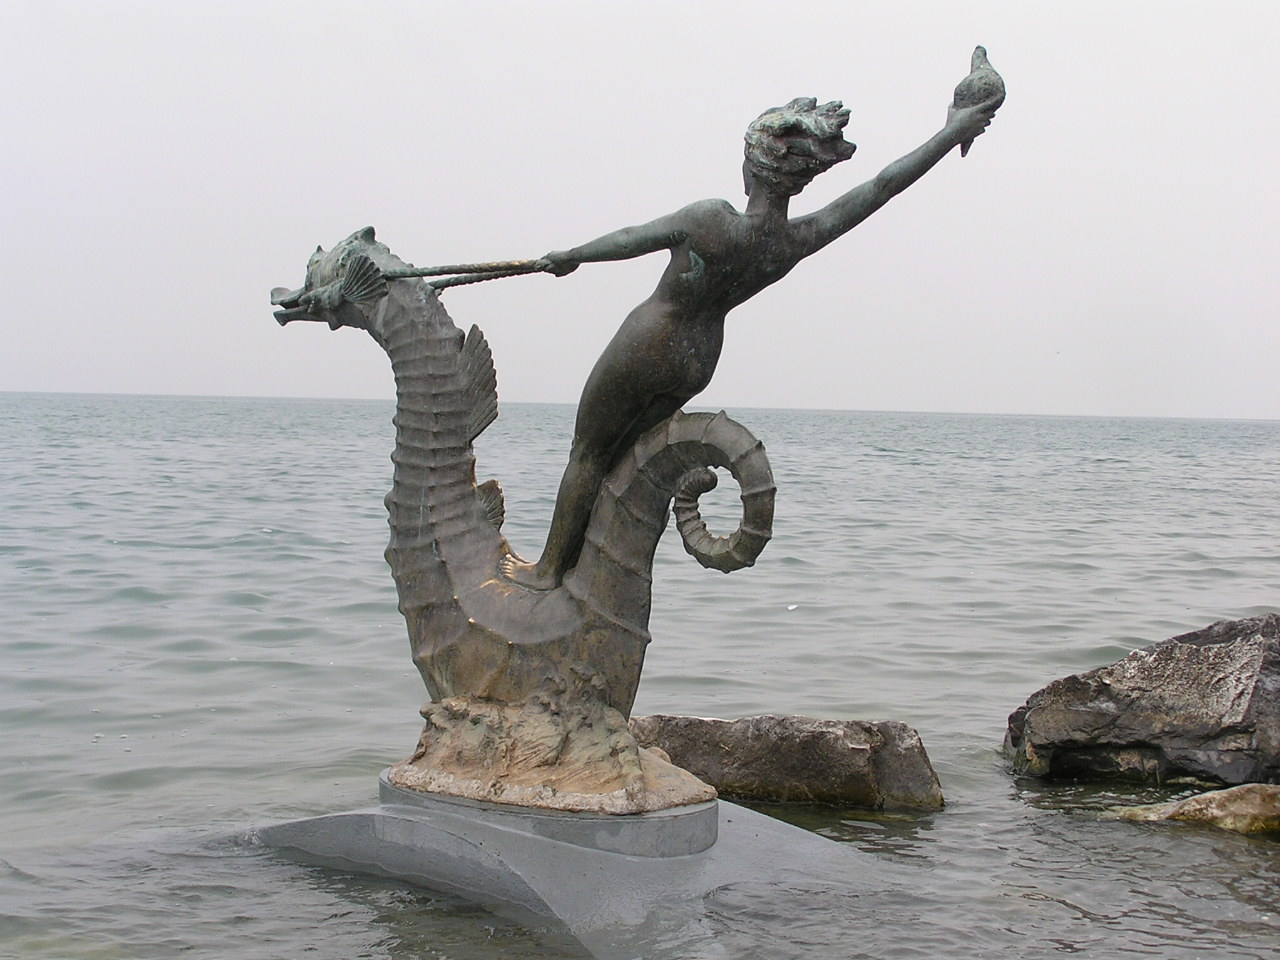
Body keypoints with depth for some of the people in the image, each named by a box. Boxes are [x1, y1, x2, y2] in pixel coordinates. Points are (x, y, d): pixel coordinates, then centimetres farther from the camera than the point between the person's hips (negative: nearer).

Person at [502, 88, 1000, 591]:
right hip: (696, 365, 6)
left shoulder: (712, 220, -29)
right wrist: (952, 132, -3)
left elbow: (631, 239, -15)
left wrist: (567, 257, 0)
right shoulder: (800, 240, -16)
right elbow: (884, 185, -10)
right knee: (619, 454, 21)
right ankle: (577, 559, 29)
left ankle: (549, 568, 18)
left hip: (643, 349, -6)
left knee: (587, 455, 10)